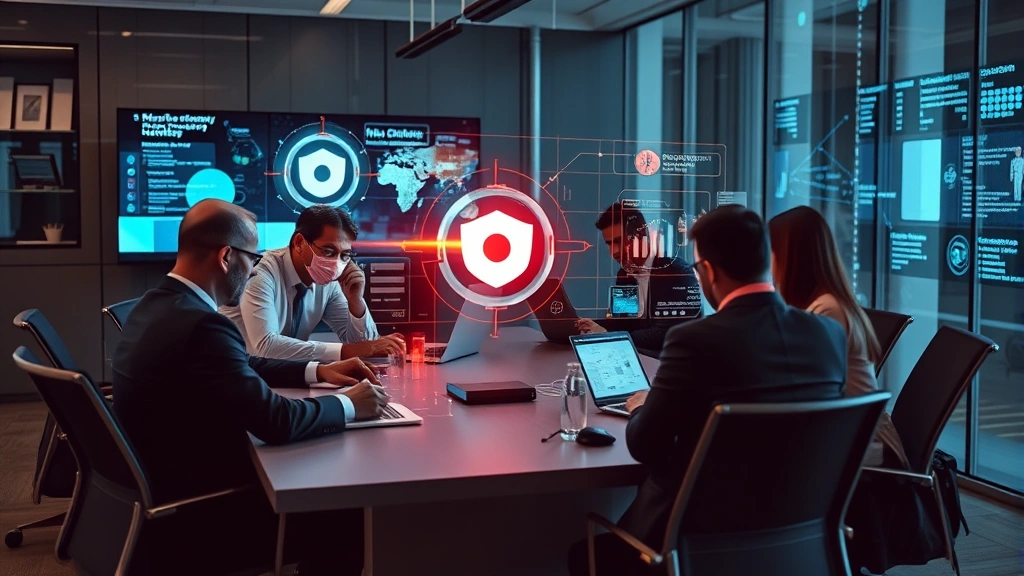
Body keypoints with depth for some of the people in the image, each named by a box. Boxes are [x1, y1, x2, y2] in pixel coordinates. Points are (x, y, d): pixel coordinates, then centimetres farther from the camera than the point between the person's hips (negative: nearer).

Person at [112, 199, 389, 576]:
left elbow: (241, 367, 17)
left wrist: (316, 371, 12)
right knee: (348, 513, 0)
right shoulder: (201, 324, -28)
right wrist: (349, 406, -11)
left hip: (163, 481, 10)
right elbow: (278, 421, -27)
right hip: (195, 512, -9)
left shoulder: (159, 304, 4)